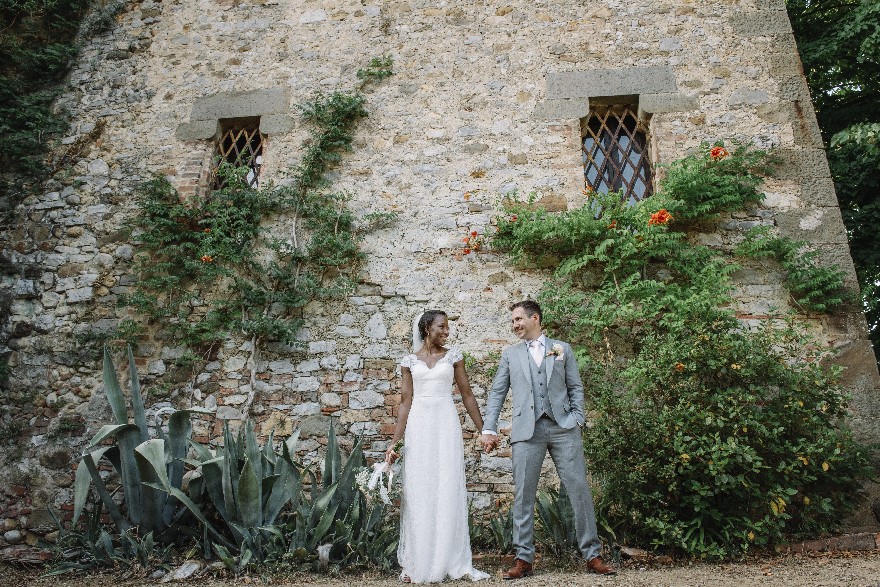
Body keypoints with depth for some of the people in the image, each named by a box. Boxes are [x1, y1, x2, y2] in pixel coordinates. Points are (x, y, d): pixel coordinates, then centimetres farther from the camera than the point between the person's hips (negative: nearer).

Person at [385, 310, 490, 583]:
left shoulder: (453, 356, 6)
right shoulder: (410, 361, 6)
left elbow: (467, 394, 8)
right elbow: (406, 402, 5)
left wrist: (484, 430, 7)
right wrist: (394, 441, 0)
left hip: (446, 426, 0)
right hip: (419, 427, 0)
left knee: (449, 491, 0)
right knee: (418, 494, 3)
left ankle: (453, 561, 10)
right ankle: (416, 564, 13)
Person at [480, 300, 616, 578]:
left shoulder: (562, 349, 14)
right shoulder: (510, 354, 15)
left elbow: (576, 387, 12)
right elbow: (496, 393, 11)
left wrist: (577, 419, -2)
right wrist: (489, 429, 2)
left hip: (563, 428, 0)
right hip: (527, 430, 1)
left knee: (580, 489, 0)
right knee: (523, 495, 0)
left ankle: (592, 555, 10)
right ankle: (523, 558, 9)